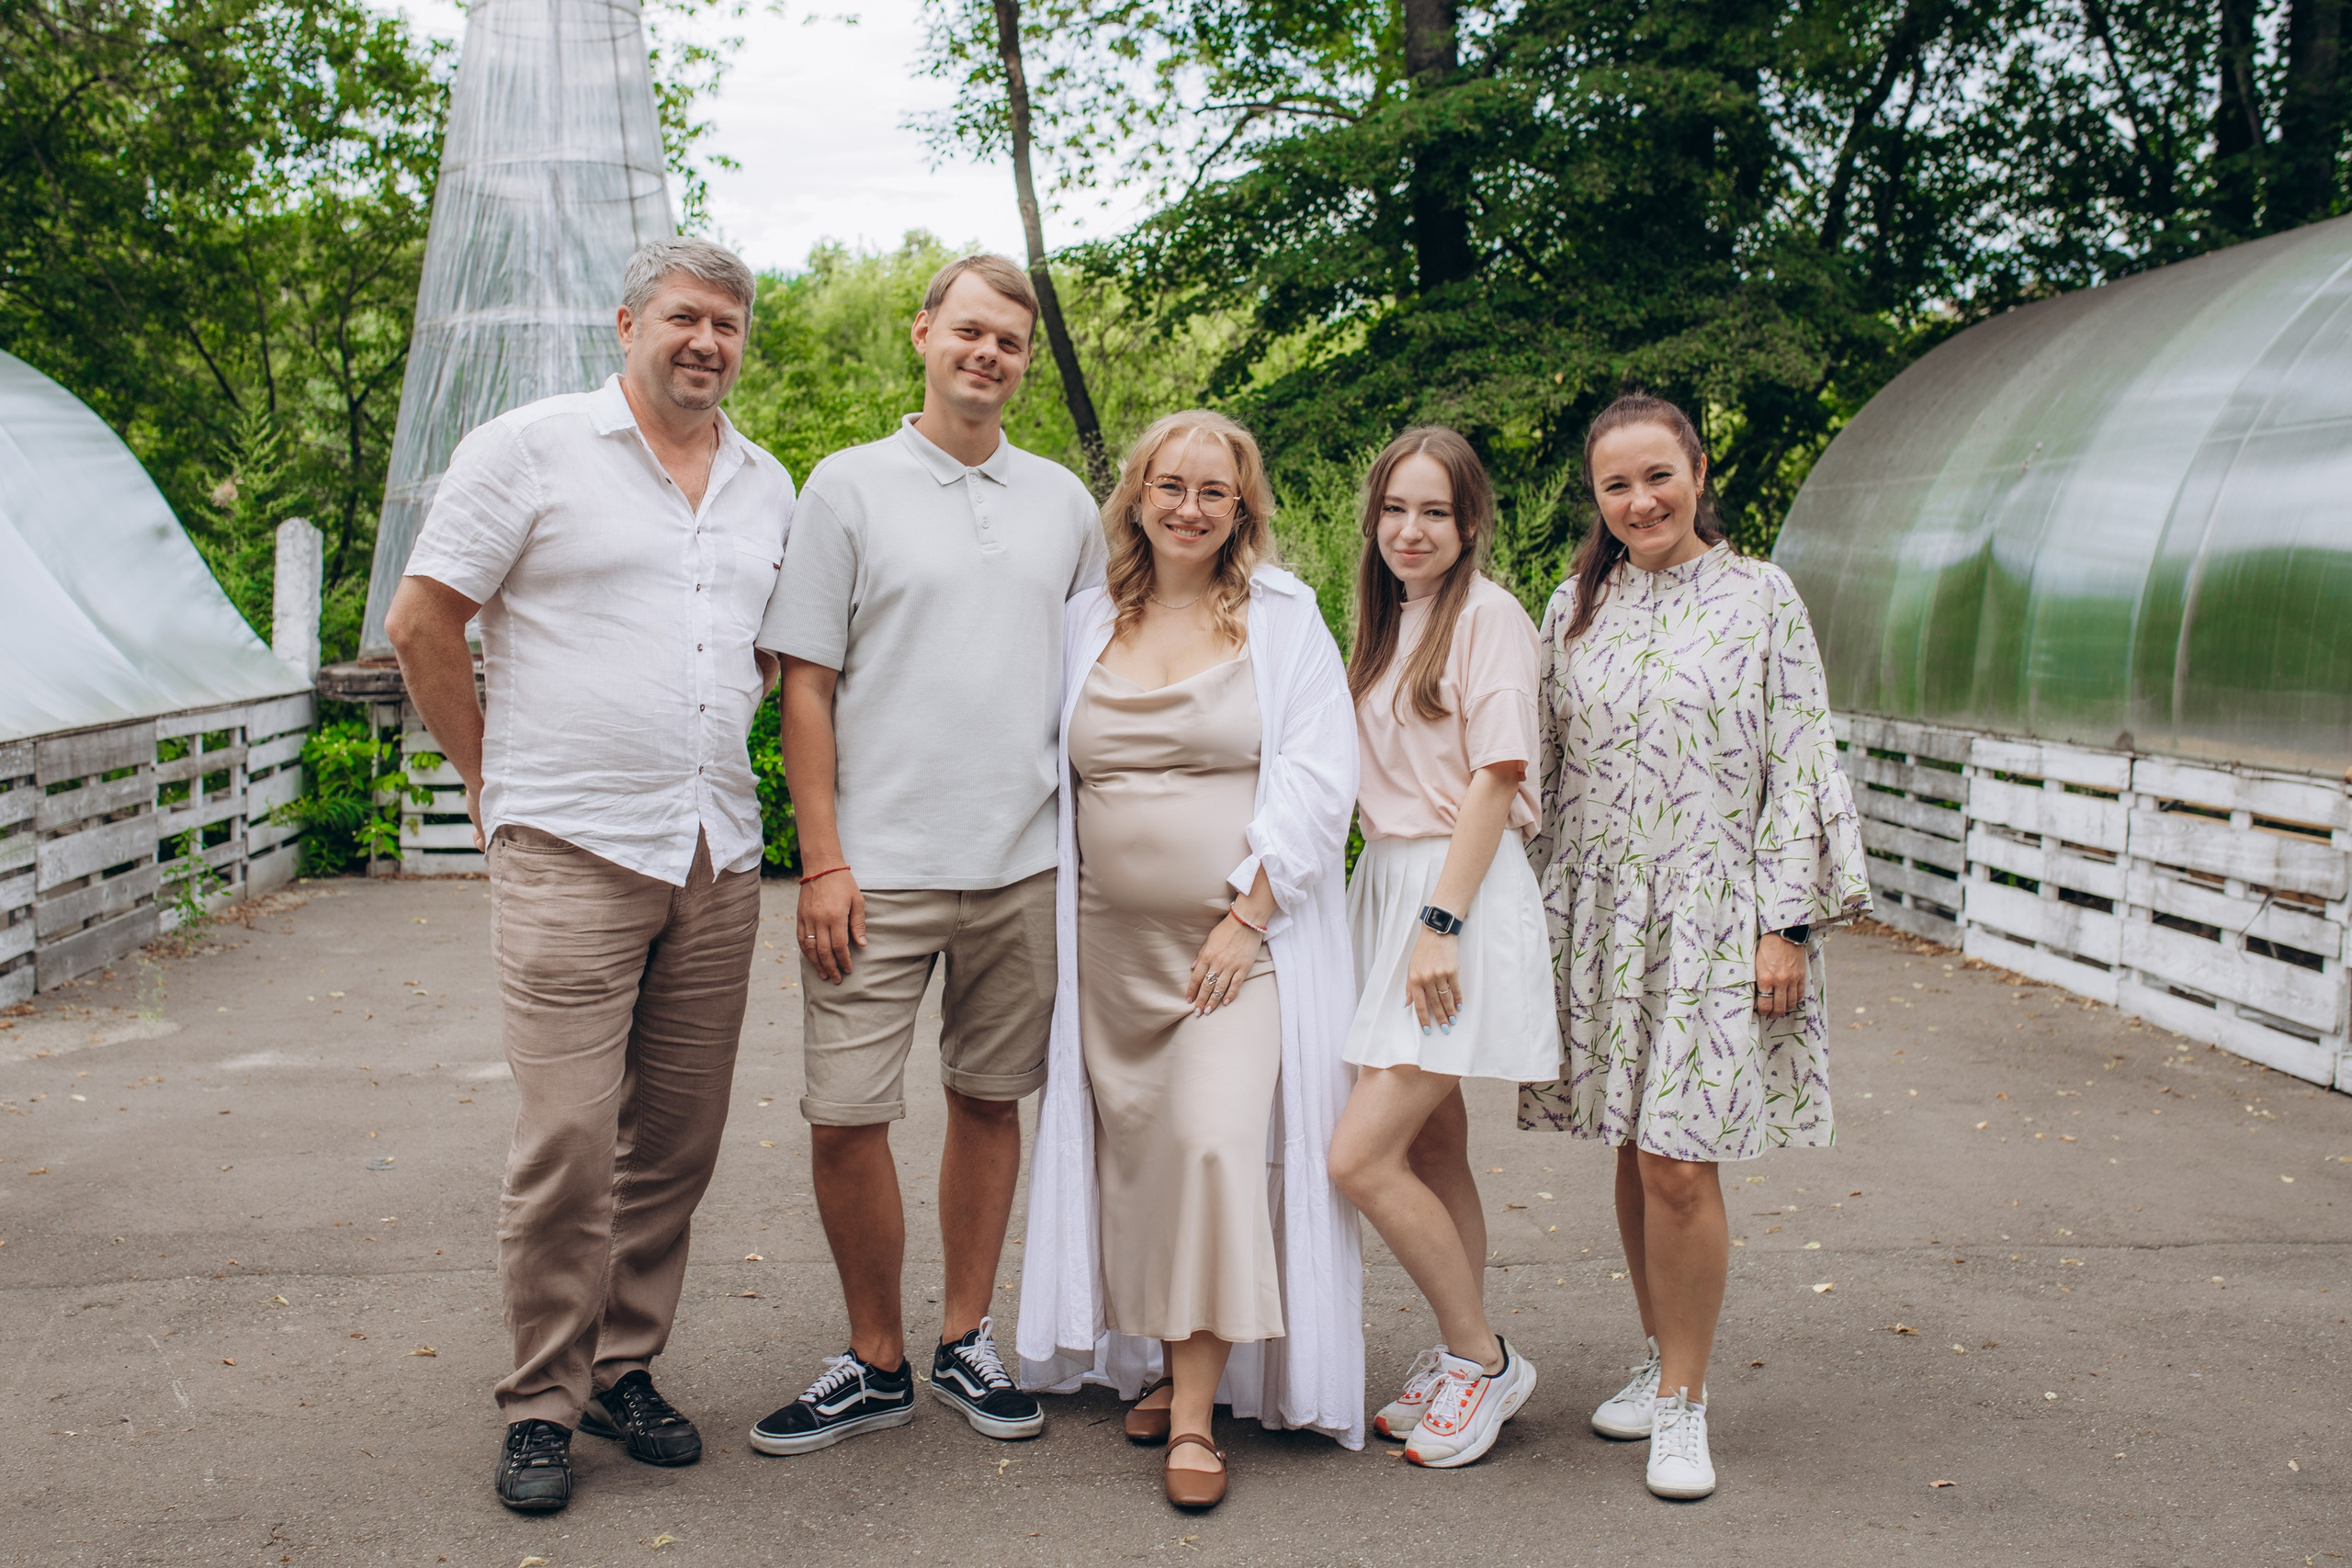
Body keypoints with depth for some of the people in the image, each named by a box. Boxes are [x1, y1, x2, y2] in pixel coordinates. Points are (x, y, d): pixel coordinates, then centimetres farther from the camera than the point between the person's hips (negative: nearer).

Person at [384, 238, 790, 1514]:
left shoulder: (768, 487, 14)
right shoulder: (531, 447, -2)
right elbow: (421, 623, 0)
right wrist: (493, 779, 4)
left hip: (718, 858, 5)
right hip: (570, 851, -5)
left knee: (677, 1140, 9)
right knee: (567, 1142, -7)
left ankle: (625, 1368, 24)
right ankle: (541, 1404, 8)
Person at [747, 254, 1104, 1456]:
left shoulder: (1064, 501, 11)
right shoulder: (851, 486, 2)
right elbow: (805, 685, -1)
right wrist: (822, 858, -9)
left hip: (1024, 864, 3)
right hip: (878, 868, -3)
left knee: (991, 1100, 10)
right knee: (843, 1118, -2)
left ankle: (966, 1342, 26)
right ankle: (874, 1363, 15)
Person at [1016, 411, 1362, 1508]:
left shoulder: (1284, 618, 2)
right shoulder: (1089, 623, 11)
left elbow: (1318, 779, -3)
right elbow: (1054, 777, 17)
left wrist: (1247, 915, -10)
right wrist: (1056, 919, 9)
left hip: (1241, 936, -4)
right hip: (1111, 939, 4)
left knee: (1217, 1142, -15)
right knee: (1135, 1149, 7)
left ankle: (1195, 1413, -8)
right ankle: (1159, 1360, 22)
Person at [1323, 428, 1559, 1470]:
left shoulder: (1487, 613, -8)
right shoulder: (1389, 621, 16)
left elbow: (1494, 779, -14)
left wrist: (1441, 922, -19)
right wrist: (1398, 909, 10)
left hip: (1459, 890, -8)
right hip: (1384, 881, 8)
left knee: (1362, 1158, -12)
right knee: (1433, 1154, 13)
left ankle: (1482, 1360, 5)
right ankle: (1466, 1364, 25)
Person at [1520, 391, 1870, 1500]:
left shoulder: (1761, 599, -1)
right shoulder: (1576, 610, 9)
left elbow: (1799, 766, -3)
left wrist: (1788, 925, -8)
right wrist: (1538, 913, 11)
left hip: (1713, 912, -3)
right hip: (1602, 913, 4)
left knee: (1678, 1163, -6)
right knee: (1633, 1149, 9)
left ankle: (1682, 1403, 8)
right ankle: (1660, 1357, 27)